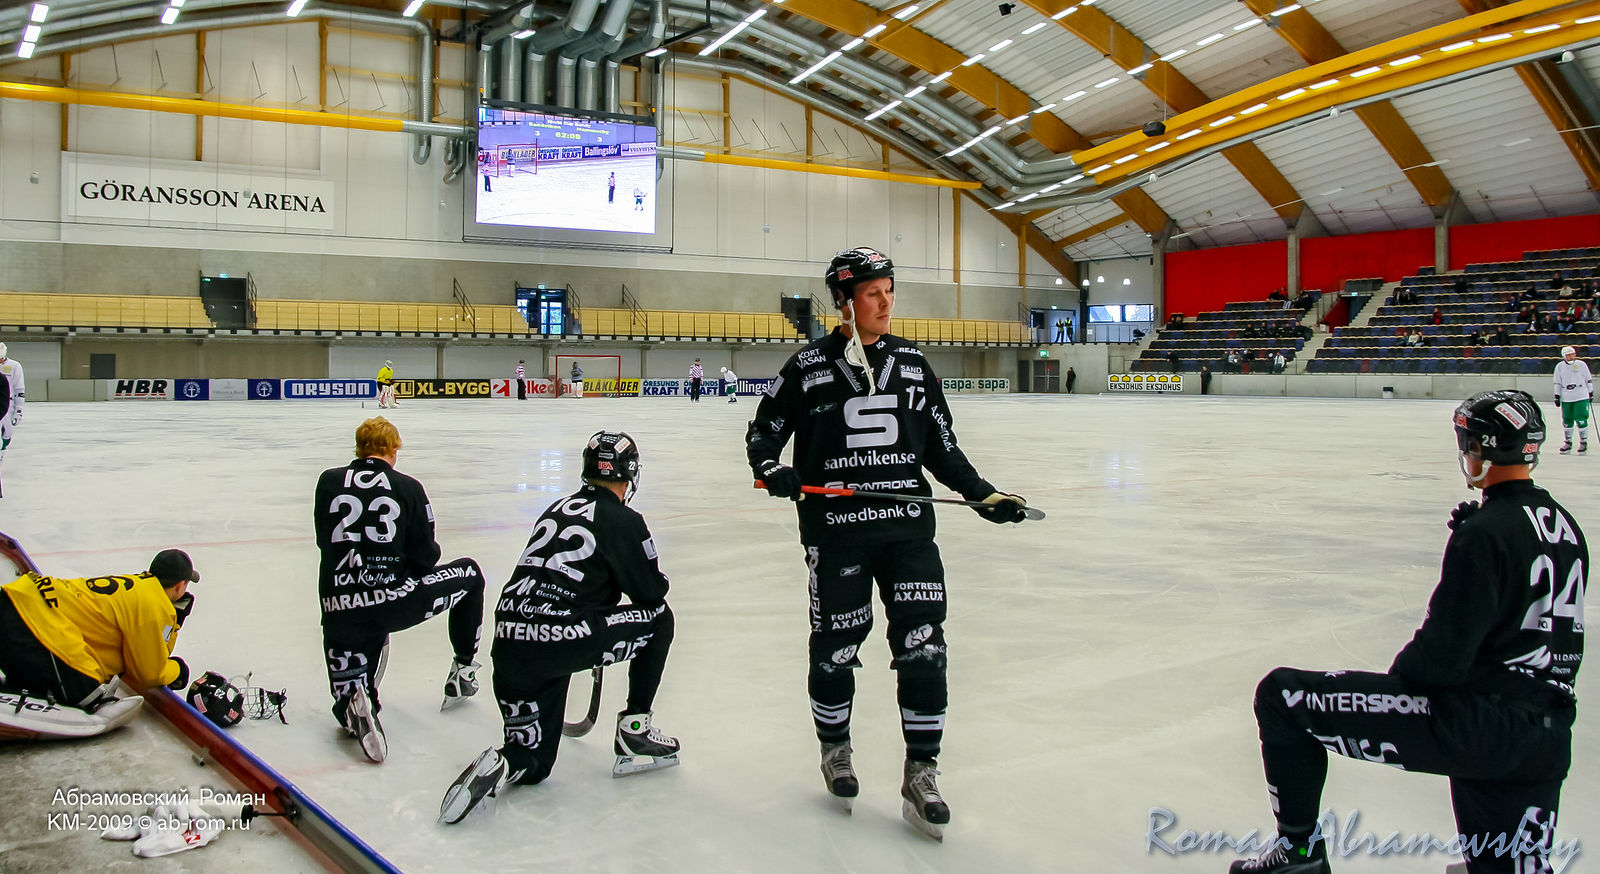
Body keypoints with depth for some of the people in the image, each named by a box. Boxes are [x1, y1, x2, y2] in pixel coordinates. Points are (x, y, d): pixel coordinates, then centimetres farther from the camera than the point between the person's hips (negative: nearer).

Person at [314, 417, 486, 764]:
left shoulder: (328, 481, 6)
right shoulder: (408, 487, -1)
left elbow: (325, 542, 16)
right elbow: (425, 558, 0)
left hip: (340, 611, 3)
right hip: (395, 600, -2)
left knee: (345, 704, 16)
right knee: (469, 573, 25)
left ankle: (353, 701, -22)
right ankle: (463, 671, 28)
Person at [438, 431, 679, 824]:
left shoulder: (558, 509, 19)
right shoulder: (623, 520, -1)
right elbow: (651, 591, 2)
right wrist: (658, 578, 27)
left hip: (509, 648, 7)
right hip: (561, 639, -6)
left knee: (532, 764, 20)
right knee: (659, 619, 17)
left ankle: (501, 764, -12)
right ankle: (634, 728, 16)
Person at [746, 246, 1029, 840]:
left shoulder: (912, 363, 9)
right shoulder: (809, 366, 0)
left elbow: (940, 447, 15)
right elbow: (764, 430, 8)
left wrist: (983, 495, 6)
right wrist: (771, 468, -12)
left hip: (908, 524, 2)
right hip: (834, 528, -2)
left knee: (922, 645, -3)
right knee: (835, 645, 6)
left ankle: (921, 776, 8)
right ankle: (835, 749, 32)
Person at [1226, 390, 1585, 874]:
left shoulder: (1485, 534, -16)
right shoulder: (1565, 527, 10)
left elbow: (1443, 655, -19)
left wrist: (1397, 680, 3)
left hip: (1475, 721, -8)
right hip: (1548, 740, 9)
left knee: (1281, 694, -4)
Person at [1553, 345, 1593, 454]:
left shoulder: (1581, 365, 0)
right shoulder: (1559, 366, 5)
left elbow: (1588, 380, 7)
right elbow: (1557, 383, 10)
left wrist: (1591, 393, 8)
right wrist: (1557, 396, 7)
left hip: (1581, 397, -2)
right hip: (1566, 399, 2)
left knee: (1581, 419, -7)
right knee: (1567, 420, 5)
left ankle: (1583, 443, 4)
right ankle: (1568, 443, 17)